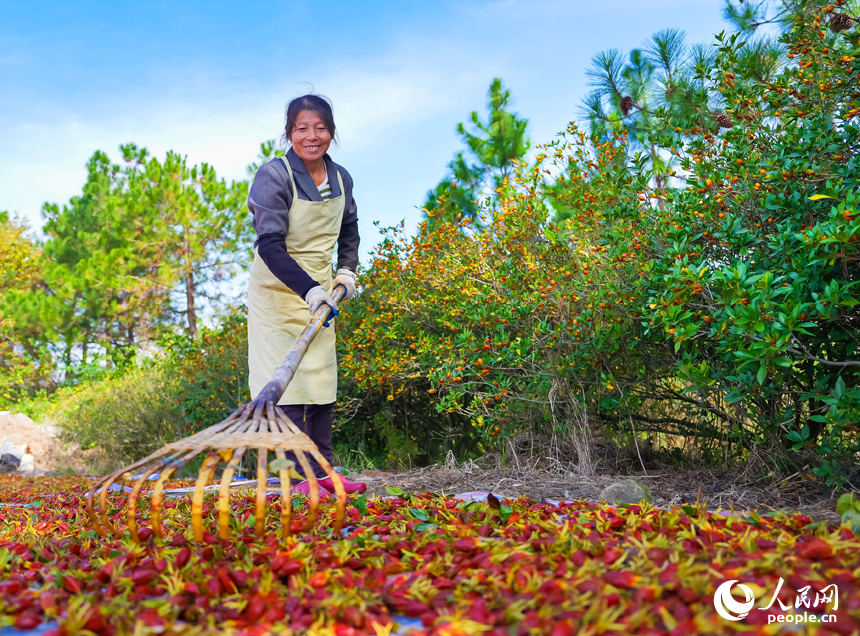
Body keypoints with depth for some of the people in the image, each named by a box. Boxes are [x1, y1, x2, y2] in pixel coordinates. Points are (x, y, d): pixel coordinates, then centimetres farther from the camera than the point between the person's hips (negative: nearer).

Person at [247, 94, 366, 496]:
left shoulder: (340, 179, 2)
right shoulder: (274, 176, -17)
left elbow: (349, 227, 22)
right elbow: (269, 245, -24)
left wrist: (346, 269, 10)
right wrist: (309, 290, -33)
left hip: (319, 290, 6)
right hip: (277, 290, -6)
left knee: (323, 379, 8)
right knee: (286, 381, -11)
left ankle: (322, 472, 17)